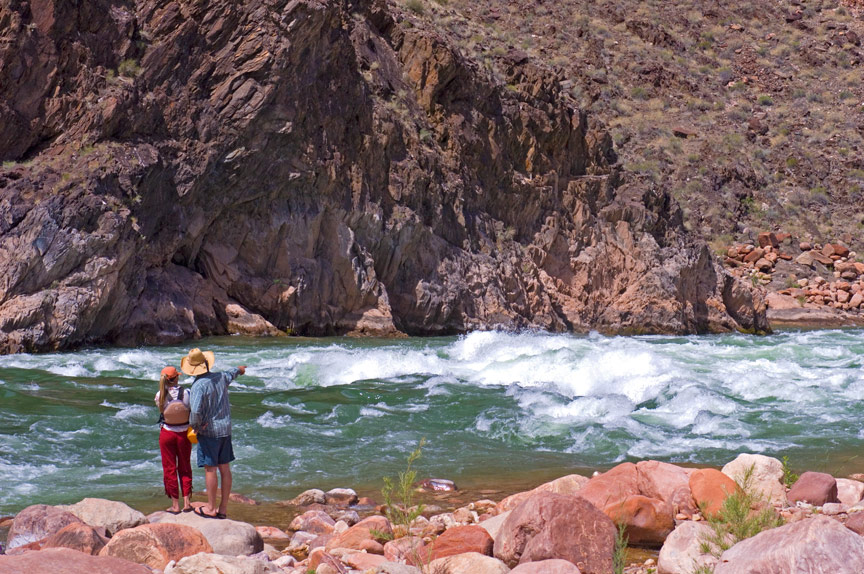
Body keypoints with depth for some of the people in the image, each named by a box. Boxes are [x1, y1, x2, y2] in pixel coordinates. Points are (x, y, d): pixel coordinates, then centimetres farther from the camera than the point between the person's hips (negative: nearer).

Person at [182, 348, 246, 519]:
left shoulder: (199, 386, -18)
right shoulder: (221, 377, 4)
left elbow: (196, 411, -29)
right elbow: (231, 374, 29)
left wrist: (195, 426, -10)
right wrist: (239, 370, 53)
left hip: (208, 431, -7)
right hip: (225, 429, 7)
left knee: (210, 469, -2)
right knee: (224, 468, 9)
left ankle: (211, 508, 3)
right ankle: (223, 508, 16)